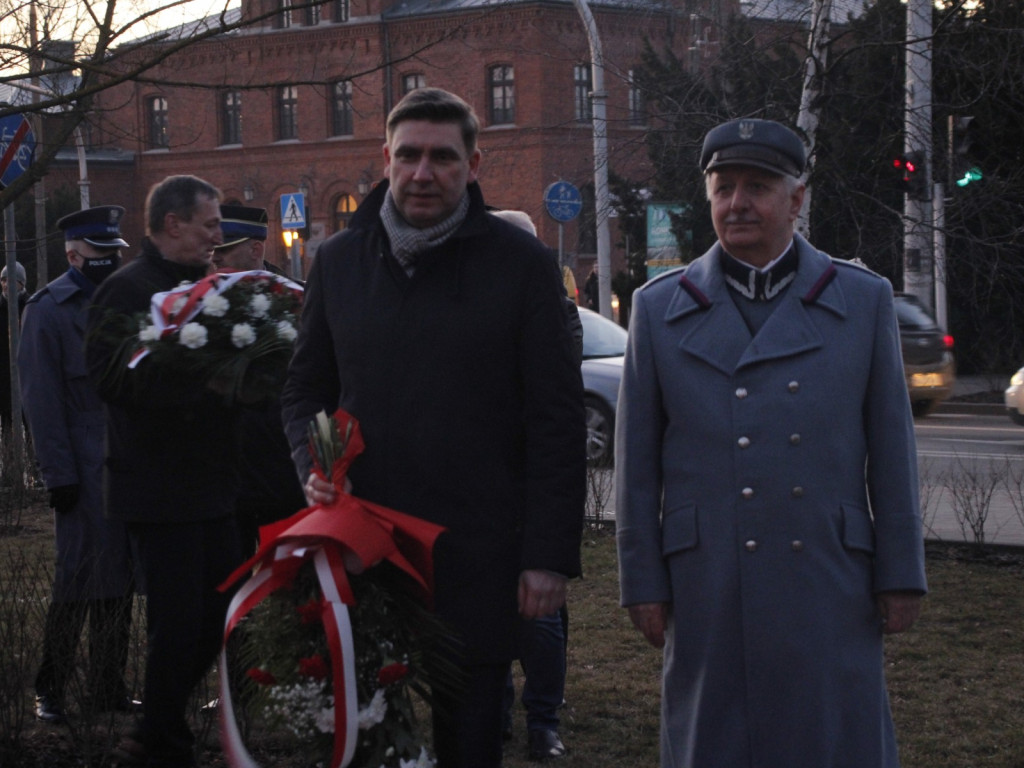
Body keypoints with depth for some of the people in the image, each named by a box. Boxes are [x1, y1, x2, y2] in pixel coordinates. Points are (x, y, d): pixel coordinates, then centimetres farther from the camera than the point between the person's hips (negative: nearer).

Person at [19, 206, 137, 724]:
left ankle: (109, 689, 17)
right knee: (83, 575, -6)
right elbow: (41, 400, -9)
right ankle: (49, 691, 6)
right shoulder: (47, 310, -5)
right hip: (85, 465, -6)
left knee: (119, 576, 9)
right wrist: (58, 474, -13)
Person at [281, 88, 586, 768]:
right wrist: (314, 466, -3)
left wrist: (550, 555, -9)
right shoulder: (340, 261, 8)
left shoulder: (521, 263, -2)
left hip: (477, 559, -3)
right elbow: (304, 390, 19)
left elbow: (558, 422, -3)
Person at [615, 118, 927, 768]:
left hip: (831, 586, 0)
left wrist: (901, 575, 3)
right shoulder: (660, 308, 7)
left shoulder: (864, 300, 7)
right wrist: (642, 580, 3)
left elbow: (891, 450, 6)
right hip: (707, 587, 0)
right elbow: (638, 461, 6)